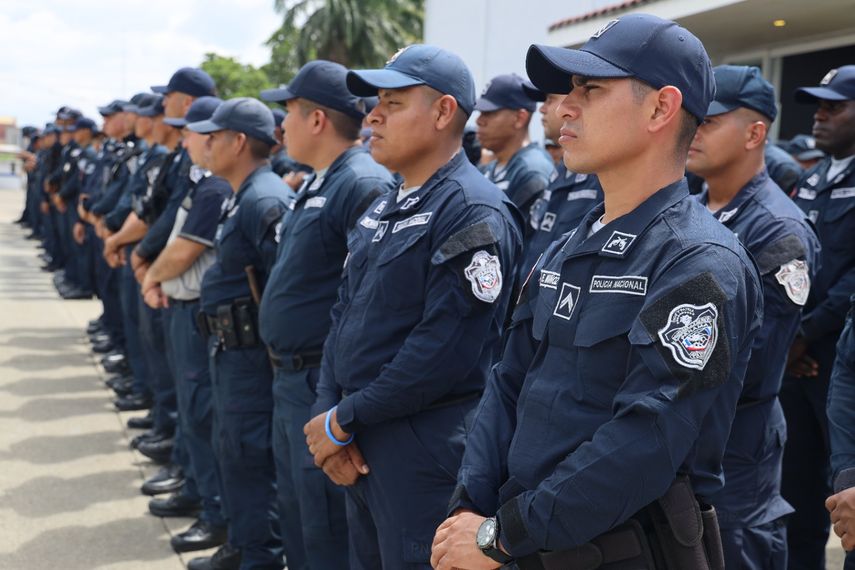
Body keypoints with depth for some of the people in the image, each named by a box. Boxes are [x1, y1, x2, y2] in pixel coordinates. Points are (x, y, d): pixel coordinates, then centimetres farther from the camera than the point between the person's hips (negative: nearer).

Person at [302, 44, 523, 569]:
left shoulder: (474, 211, -16)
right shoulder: (383, 209, 13)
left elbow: (447, 349, -22)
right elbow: (346, 316, 13)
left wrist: (345, 418, -15)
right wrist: (328, 414, -1)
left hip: (425, 454, -8)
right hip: (361, 448, 9)